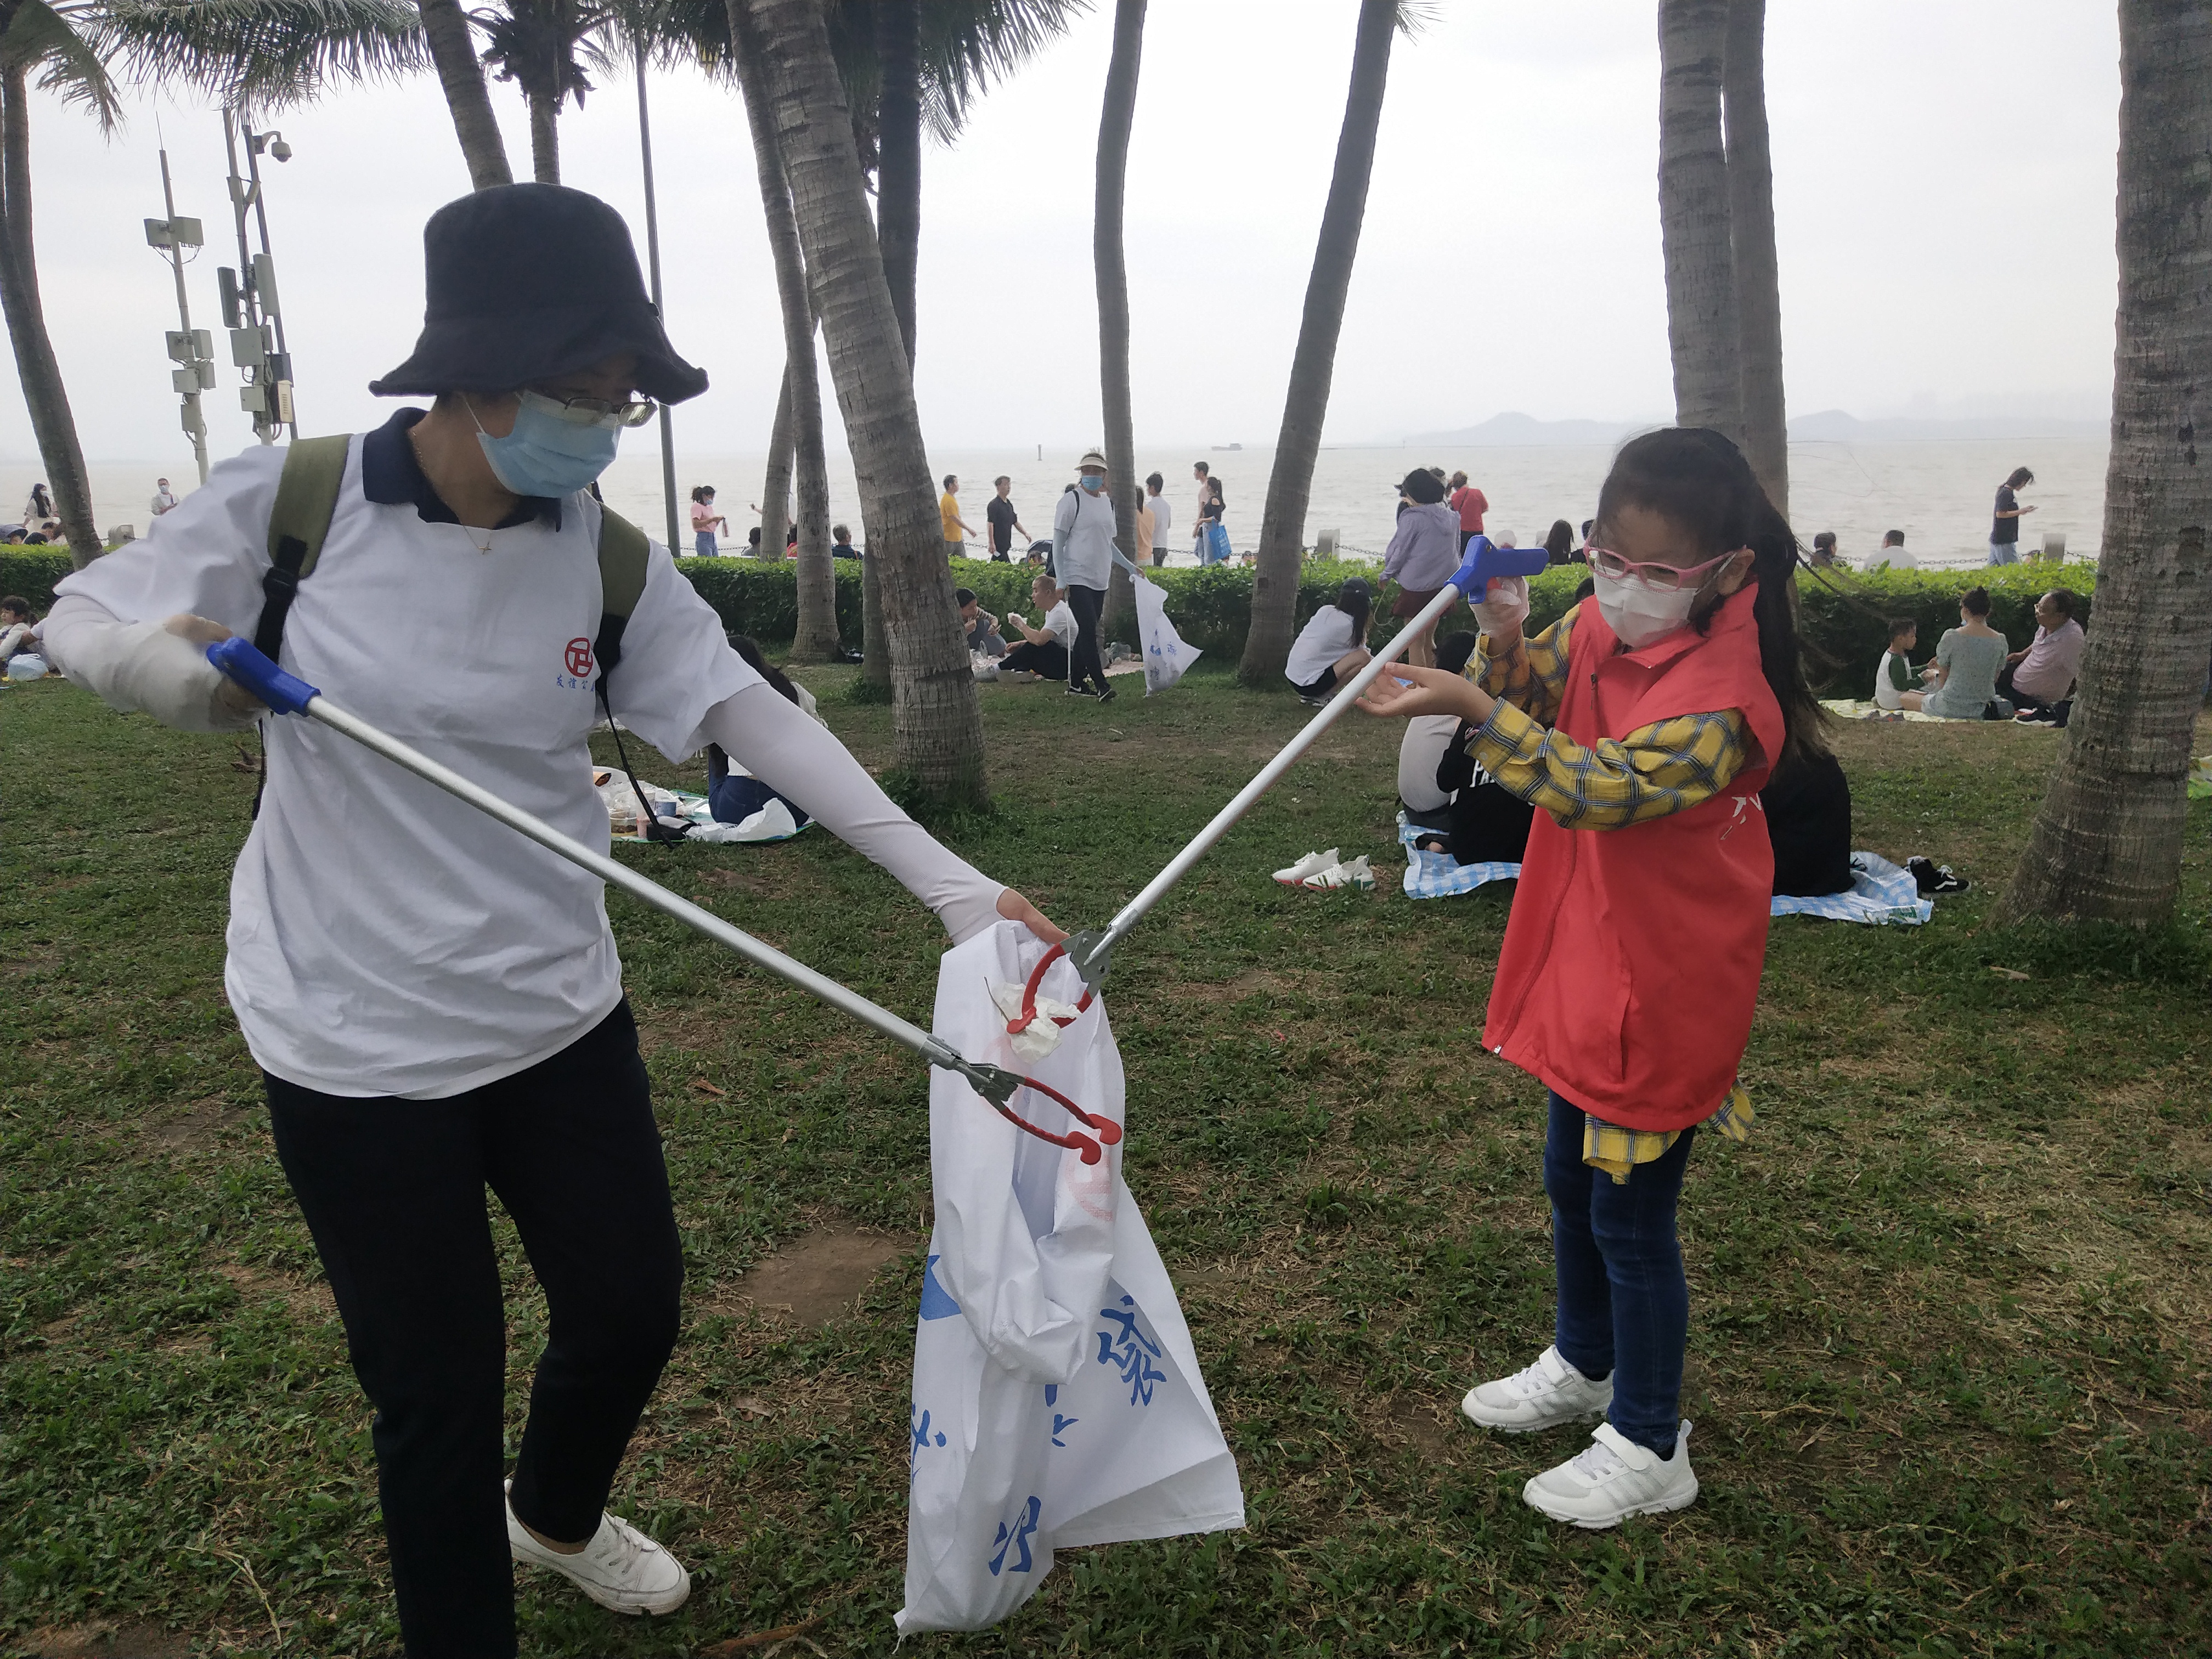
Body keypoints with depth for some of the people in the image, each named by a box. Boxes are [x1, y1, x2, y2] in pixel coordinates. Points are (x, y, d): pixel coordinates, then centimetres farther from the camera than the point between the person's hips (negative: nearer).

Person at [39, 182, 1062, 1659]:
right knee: (437, 1383, 7)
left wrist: (950, 883, -16)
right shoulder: (287, 506, -12)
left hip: (560, 1015, 4)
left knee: (634, 1308, 17)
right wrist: (161, 662, -25)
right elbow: (79, 621, 0)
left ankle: (558, 1518, 52)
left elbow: (757, 719, -9)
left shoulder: (607, 555, -6)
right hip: (354, 1041, -3)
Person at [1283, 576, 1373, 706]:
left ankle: (1310, 695, 11)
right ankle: (1317, 697, -5)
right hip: (1309, 684, -8)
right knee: (1363, 657, -6)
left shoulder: (1325, 610, 7)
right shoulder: (1350, 625, -9)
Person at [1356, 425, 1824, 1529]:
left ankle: (1649, 1449, 25)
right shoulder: (1600, 625, -3)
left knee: (1630, 1214, 4)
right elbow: (1530, 700, 2)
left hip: (1661, 989, -8)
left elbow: (1597, 785, -35)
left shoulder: (1722, 695, -26)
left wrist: (1474, 708, -42)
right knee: (1572, 1180, 23)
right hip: (1584, 964, 8)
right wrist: (1502, 640, -19)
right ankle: (1583, 1365, 46)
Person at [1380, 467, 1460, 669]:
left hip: (1416, 586, -7)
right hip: (1444, 583, 7)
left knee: (1415, 642, 1)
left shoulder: (1412, 518, -15)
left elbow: (1398, 552, -8)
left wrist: (1386, 574, 8)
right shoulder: (1451, 517, 6)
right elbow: (1456, 550, 15)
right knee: (1428, 639, 17)